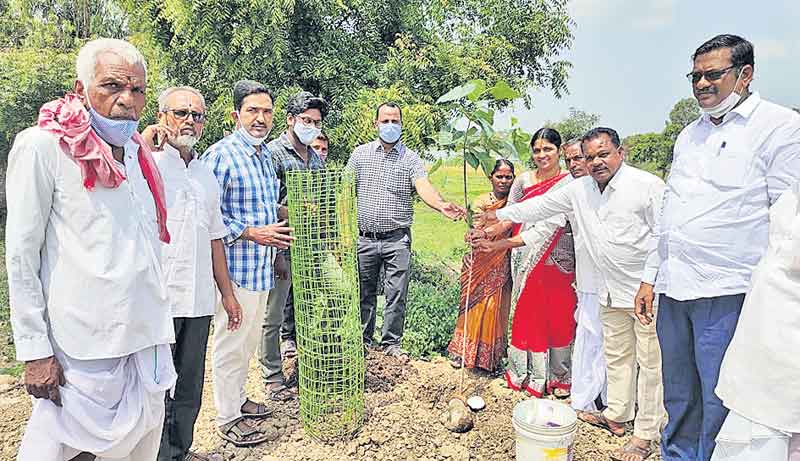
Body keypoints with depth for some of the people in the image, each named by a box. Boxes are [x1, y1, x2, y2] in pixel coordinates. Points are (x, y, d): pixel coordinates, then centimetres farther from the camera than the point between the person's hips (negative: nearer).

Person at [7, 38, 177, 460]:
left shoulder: (139, 152, 12)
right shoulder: (42, 146, -7)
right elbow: (21, 258, -9)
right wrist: (34, 351, -11)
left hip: (148, 340, 6)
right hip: (84, 349, -6)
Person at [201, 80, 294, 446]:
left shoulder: (266, 154, 13)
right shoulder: (221, 154, -13)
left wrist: (286, 212, 8)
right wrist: (252, 233, -19)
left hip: (262, 265, 8)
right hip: (235, 266, -8)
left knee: (249, 339, 20)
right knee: (231, 341, 4)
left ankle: (237, 398, 38)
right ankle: (227, 417, 21)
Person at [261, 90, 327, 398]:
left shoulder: (316, 157, 14)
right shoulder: (273, 153, -8)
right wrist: (276, 254, -17)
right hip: (284, 248, -6)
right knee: (273, 316, 4)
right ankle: (272, 379, 17)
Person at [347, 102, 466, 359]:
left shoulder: (410, 158, 2)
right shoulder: (361, 154, 7)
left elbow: (423, 186, -15)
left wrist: (442, 206, -36)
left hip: (397, 239, -1)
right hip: (364, 238, 1)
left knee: (396, 295, 5)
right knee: (364, 294, 11)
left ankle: (391, 343, 21)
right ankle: (362, 341, 27)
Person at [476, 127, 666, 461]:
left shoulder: (648, 186, -13)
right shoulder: (579, 189, 6)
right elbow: (541, 206, 15)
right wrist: (499, 215, 17)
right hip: (612, 292, 6)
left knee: (650, 362, 3)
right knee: (616, 356, 17)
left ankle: (646, 434, 14)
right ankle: (616, 415, 33)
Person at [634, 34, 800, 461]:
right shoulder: (690, 135, 17)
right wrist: (651, 276, 17)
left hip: (727, 294, -6)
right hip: (673, 290, 7)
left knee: (721, 409, 2)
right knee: (679, 401, 17)